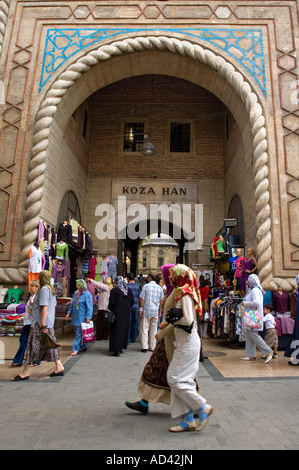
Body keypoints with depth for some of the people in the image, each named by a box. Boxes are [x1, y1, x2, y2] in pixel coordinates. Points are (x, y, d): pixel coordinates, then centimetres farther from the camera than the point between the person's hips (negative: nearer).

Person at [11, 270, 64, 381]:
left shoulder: (44, 289, -15)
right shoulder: (51, 289, 13)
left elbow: (45, 307, -21)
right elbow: (54, 305, 20)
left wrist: (42, 325, -22)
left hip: (39, 323, -9)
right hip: (49, 322, 9)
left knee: (32, 346, -1)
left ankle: (25, 373, 8)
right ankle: (59, 367, 15)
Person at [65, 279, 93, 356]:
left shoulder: (87, 294, -12)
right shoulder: (76, 293, 11)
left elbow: (89, 307, -14)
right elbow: (72, 304, 20)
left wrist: (88, 317, -18)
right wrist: (69, 313, 12)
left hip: (82, 318, -8)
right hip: (75, 317, 8)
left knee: (79, 333, -5)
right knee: (78, 332, 13)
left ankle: (75, 349, 0)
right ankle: (83, 347, 25)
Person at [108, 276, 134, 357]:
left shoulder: (114, 290, -13)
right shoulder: (129, 290, 1)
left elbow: (111, 302, -14)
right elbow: (132, 302, 5)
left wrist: (110, 309, 4)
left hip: (117, 313, -4)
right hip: (126, 314, 5)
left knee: (117, 330, 1)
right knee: (124, 329, 15)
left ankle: (117, 350, -1)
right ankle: (121, 347, 25)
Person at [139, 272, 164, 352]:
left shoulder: (146, 286, -6)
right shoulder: (160, 288, 5)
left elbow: (141, 298, -8)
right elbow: (161, 300, 8)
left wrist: (141, 309, -2)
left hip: (146, 311, -3)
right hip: (155, 311, 4)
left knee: (144, 328, 4)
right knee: (153, 330, 11)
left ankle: (144, 347, 1)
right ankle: (152, 347, 15)